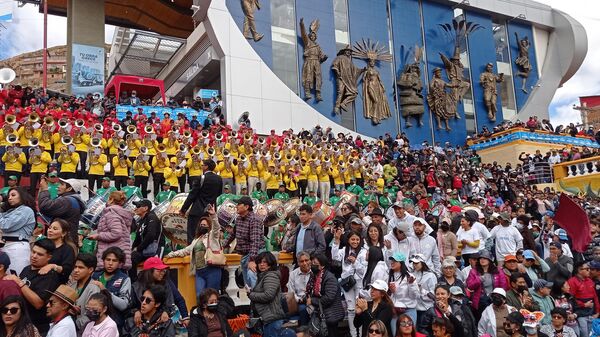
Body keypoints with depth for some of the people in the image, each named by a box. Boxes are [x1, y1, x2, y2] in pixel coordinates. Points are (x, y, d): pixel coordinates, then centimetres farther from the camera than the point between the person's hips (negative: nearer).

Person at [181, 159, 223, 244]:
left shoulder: (201, 178, -13)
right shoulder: (219, 179, 3)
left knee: (192, 234, 0)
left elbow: (192, 195, -11)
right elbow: (219, 193, 13)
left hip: (197, 211, -6)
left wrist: (183, 209, -6)